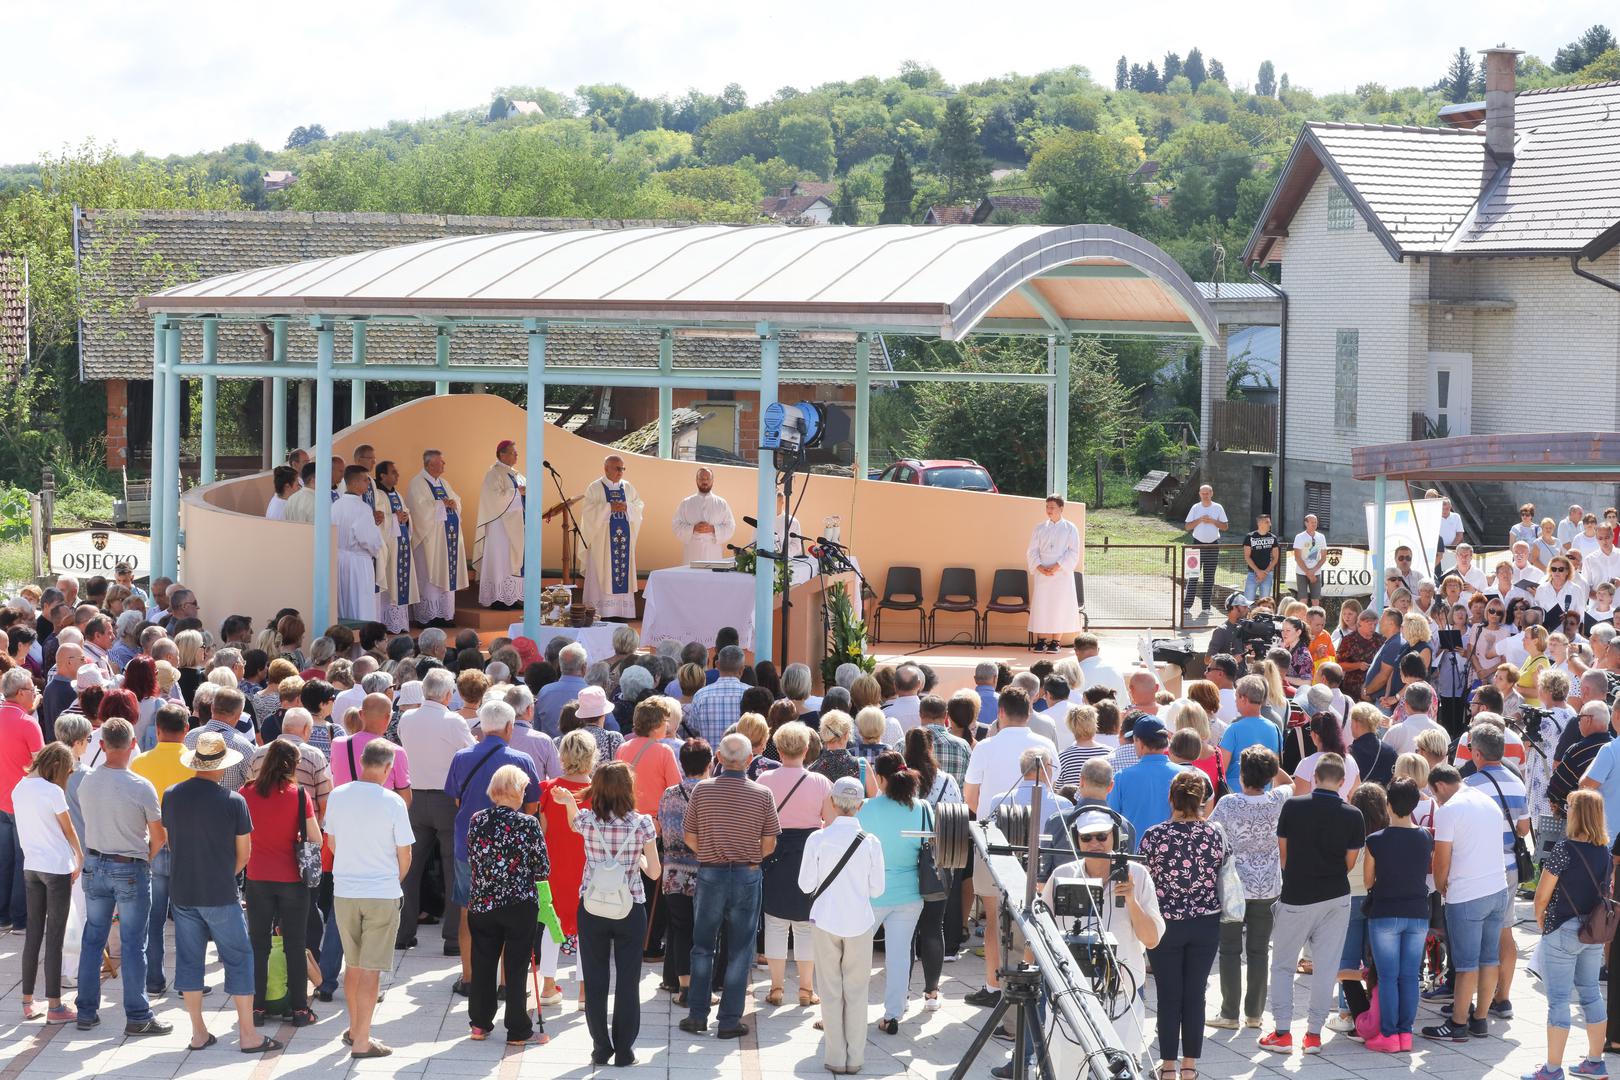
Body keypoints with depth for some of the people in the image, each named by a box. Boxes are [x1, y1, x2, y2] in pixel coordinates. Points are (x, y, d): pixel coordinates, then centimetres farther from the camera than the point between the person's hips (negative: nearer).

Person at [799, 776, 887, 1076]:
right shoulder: (870, 842, -9)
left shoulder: (818, 840, -11)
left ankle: (835, 1056, 12)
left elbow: (806, 885, -5)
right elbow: (877, 888, -1)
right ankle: (855, 1057, 13)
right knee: (856, 992, 10)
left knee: (831, 992, 9)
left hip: (825, 921, 0)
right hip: (859, 924, 0)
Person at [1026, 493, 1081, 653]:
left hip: (1062, 574, -2)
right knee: (1040, 606, -3)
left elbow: (1073, 553, -3)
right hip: (1042, 574, 2)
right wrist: (1039, 567, -10)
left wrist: (1056, 567, -14)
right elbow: (1032, 551, 7)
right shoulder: (1040, 528, 11)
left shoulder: (1070, 528, 3)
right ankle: (1041, 640, 2)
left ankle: (1055, 641, 2)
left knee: (1059, 606, -4)